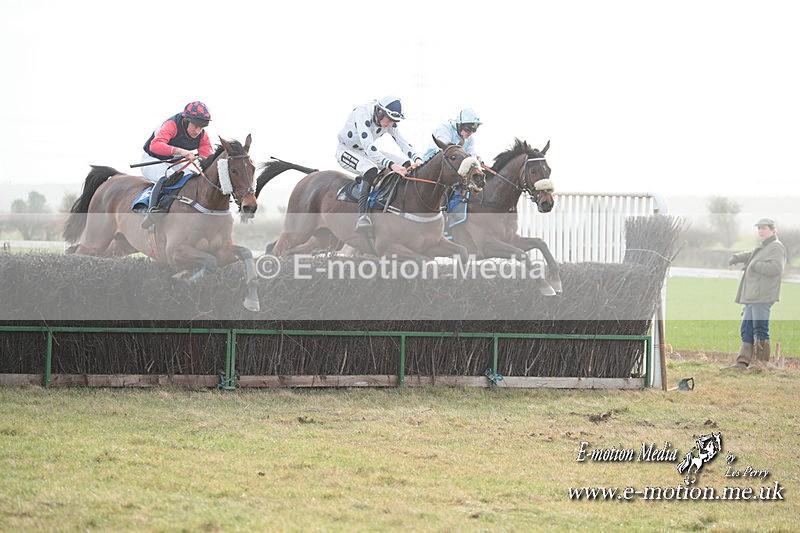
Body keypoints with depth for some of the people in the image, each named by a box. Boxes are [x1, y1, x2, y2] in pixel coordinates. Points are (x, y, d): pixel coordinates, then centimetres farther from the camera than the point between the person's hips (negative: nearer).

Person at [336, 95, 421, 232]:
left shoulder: (388, 120, -8)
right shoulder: (363, 115, -32)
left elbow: (402, 141, -10)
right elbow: (369, 148, -41)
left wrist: (417, 159, -30)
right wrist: (391, 165, -51)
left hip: (365, 152, 8)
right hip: (346, 151, -8)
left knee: (406, 164, -8)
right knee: (370, 170, -38)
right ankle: (362, 216, -43)